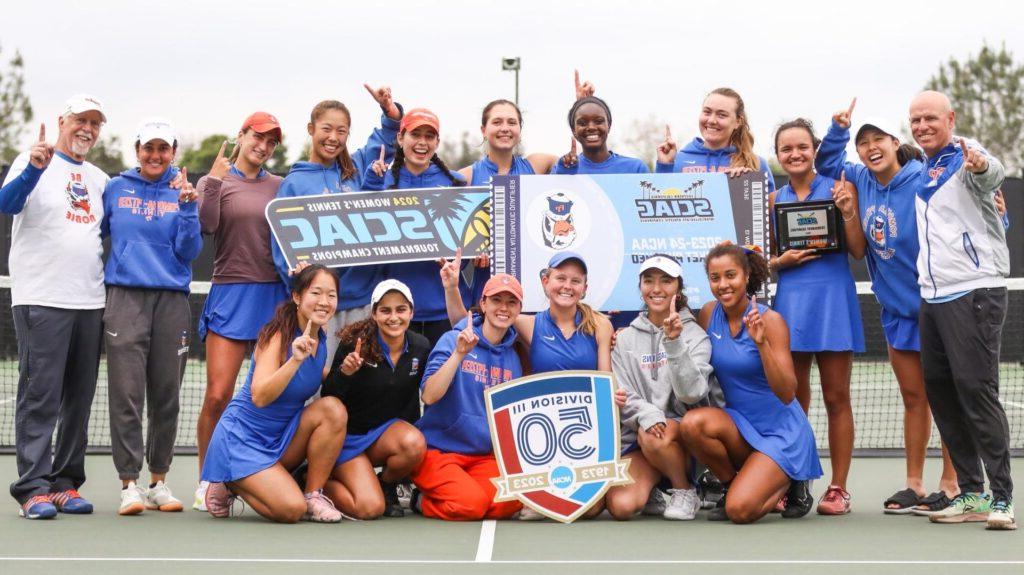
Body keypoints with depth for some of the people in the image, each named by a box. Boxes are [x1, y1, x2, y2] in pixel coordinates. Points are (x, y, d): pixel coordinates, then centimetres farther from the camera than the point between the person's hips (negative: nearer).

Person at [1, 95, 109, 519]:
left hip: (90, 302, 6)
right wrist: (34, 168, -34)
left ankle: (66, 483, 14)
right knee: (40, 396, -7)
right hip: (40, 300, -6)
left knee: (79, 399, 7)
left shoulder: (100, 179, 18)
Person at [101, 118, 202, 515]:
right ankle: (129, 483, -4)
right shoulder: (115, 189, 11)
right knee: (126, 393, -8)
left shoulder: (182, 192, 10)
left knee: (166, 396, 4)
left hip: (172, 300, 1)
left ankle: (159, 480, 13)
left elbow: (188, 251, 3)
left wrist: (188, 207, -7)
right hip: (125, 298, -1)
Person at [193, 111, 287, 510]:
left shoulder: (280, 186, 14)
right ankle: (206, 482, 7)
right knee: (217, 396, -7)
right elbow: (206, 226, -9)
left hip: (275, 295, 3)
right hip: (230, 294, -3)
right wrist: (215, 179, -11)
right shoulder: (215, 181, 7)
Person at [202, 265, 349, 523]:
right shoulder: (276, 336, -21)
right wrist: (295, 359, -46)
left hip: (282, 439, 7)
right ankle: (229, 485, 5)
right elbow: (259, 397, -33)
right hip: (242, 439, -7)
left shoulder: (319, 337, 0)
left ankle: (313, 495, -8)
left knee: (333, 409, -20)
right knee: (292, 509, -23)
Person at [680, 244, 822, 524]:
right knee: (692, 423, -29)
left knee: (740, 510, -22)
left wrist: (761, 343, -32)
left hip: (781, 430, -5)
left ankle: (788, 483, 11)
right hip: (740, 424, 5)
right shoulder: (709, 313, -1)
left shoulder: (770, 320, -15)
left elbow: (787, 394, -21)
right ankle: (733, 484, -1)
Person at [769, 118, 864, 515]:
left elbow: (858, 249, -1)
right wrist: (781, 261, -6)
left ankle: (838, 489, 6)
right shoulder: (774, 200, 12)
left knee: (836, 398, 1)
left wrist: (847, 210, -14)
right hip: (790, 299, 2)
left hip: (833, 297, -2)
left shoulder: (839, 188, 4)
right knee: (793, 399, 4)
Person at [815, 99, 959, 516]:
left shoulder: (923, 181, -16)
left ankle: (950, 486, 9)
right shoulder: (861, 181, 3)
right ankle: (914, 486, 18)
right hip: (896, 308, 6)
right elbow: (827, 163, 18)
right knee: (913, 398, 12)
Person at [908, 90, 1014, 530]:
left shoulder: (967, 157, -8)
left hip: (974, 291, -8)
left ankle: (1001, 498, -7)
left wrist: (980, 166, -55)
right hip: (932, 295, 8)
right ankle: (971, 494, 16)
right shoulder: (924, 171, 16)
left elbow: (991, 175, -31)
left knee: (976, 388, -12)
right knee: (939, 390, 8)